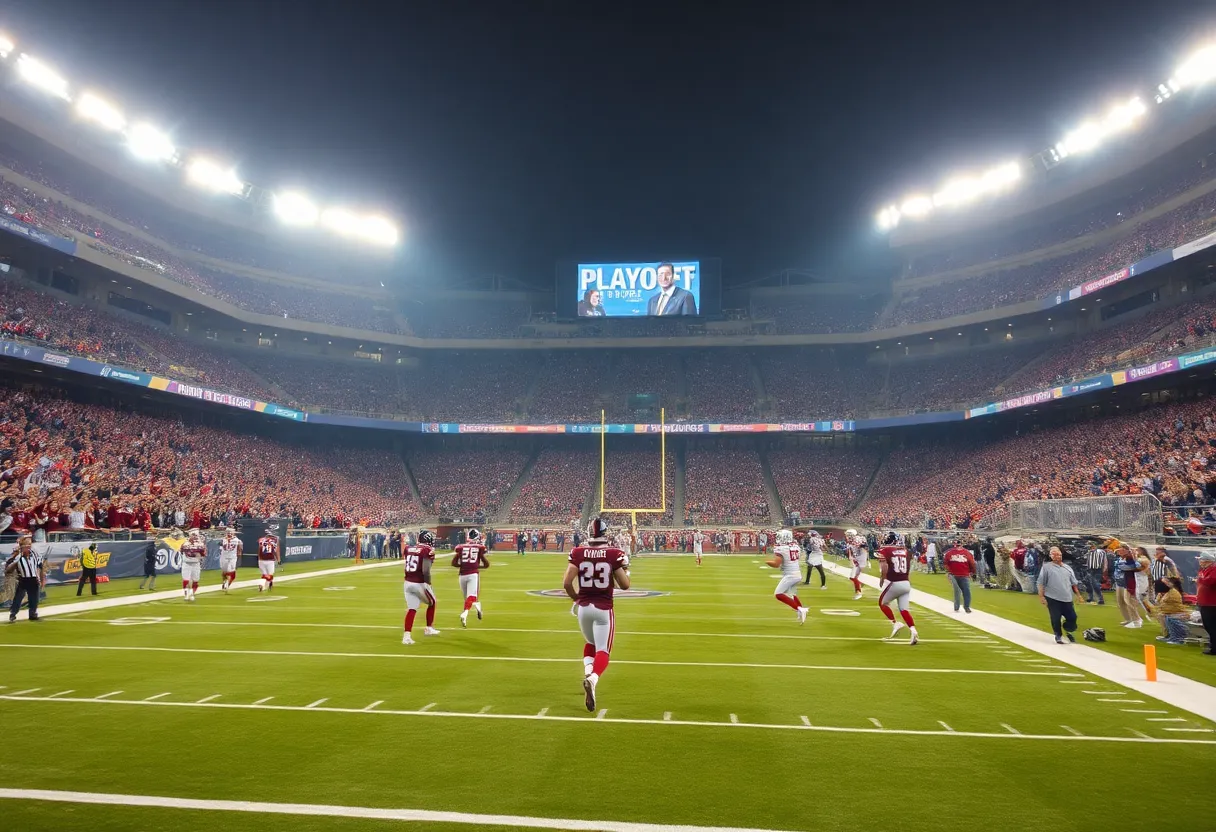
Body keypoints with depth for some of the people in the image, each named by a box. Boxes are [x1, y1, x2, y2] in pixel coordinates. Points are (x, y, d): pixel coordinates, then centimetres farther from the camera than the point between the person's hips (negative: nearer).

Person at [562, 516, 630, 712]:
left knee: (590, 643, 27)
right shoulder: (614, 554, -9)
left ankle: (588, 672, 4)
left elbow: (566, 583, -8)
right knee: (603, 651, 3)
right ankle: (592, 679, -24)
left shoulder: (577, 553, -5)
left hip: (583, 607, 3)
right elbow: (625, 585, -7)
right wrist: (625, 570, 12)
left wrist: (576, 598, 10)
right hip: (603, 609, -3)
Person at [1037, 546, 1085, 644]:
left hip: (1067, 599, 4)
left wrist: (1078, 594, 13)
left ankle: (1068, 631, 33)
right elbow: (1041, 583, -4)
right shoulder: (1046, 567, -2)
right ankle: (1058, 636, 20)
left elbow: (1074, 583, 20)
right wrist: (1041, 596, -10)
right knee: (1055, 619, 1)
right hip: (1053, 599, -4)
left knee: (1072, 617, 6)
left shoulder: (1068, 568, 13)